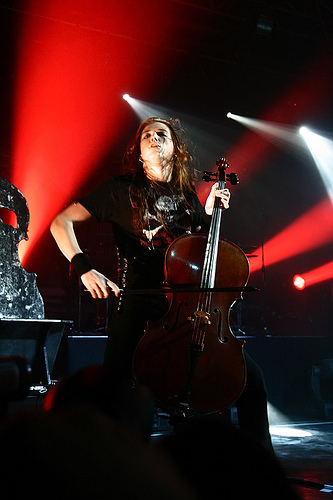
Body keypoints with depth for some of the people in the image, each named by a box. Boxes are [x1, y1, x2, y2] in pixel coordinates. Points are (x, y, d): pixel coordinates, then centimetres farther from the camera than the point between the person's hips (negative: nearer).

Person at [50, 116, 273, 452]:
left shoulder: (187, 196, 15)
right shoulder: (122, 189, 2)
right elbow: (61, 223, -3)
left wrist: (211, 213, 4)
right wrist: (84, 268, -19)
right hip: (136, 305, -3)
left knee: (251, 379, -4)